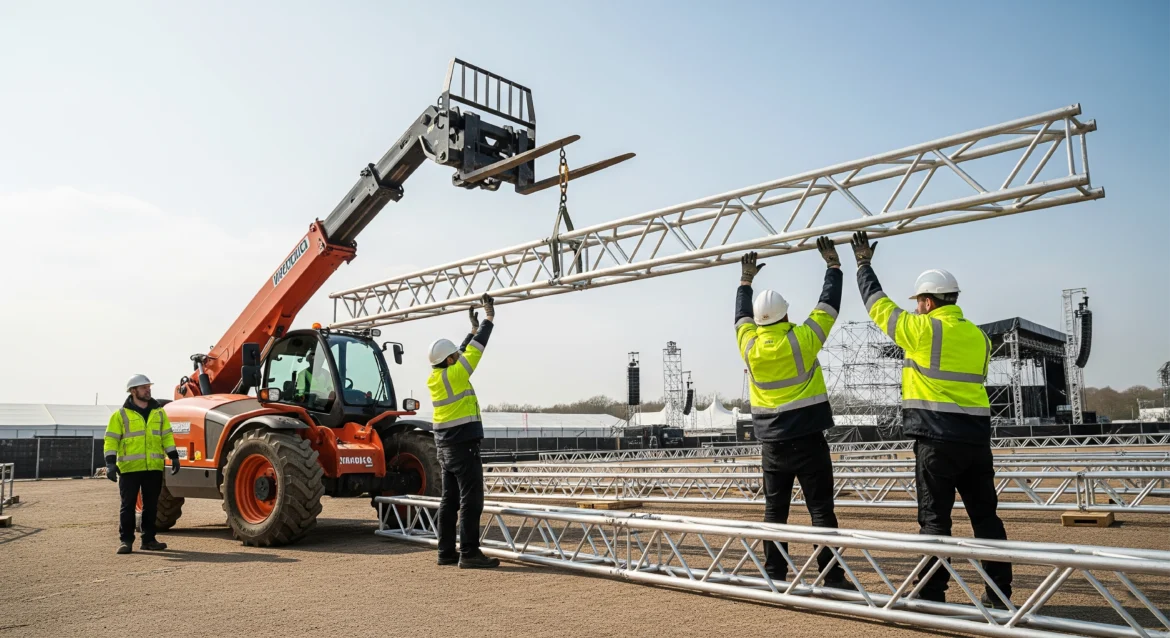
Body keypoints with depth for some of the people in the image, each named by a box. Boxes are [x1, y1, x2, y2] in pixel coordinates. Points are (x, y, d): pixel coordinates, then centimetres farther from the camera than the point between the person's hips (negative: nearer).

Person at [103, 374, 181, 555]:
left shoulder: (159, 412, 11)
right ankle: (126, 541, 10)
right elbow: (111, 440, -3)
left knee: (151, 506, 9)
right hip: (129, 468, -3)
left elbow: (167, 436, 15)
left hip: (154, 468, 4)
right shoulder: (121, 415, -1)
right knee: (128, 506, 2)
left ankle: (149, 539, 17)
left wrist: (174, 457, 7)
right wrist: (110, 463, -14)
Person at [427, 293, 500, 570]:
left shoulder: (434, 378, 9)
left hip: (446, 446, 9)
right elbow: (475, 350, -6)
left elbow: (464, 353, 21)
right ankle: (469, 553, -5)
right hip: (464, 445, -9)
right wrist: (489, 319, 3)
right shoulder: (454, 375, -14)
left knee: (450, 499, 12)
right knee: (471, 499, -6)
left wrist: (474, 329, 26)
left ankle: (446, 551, 16)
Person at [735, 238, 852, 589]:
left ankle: (774, 574, 13)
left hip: (773, 443, 4)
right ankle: (832, 577, 2)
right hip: (807, 440, -4)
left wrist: (746, 280, 30)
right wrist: (833, 264, 11)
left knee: (775, 510, 10)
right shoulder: (801, 340, -12)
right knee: (821, 510, 1)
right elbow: (828, 304, -1)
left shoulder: (750, 346, -2)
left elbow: (742, 316, 18)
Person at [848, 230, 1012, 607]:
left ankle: (932, 594, 4)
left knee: (935, 518, 0)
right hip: (976, 438, 6)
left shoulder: (923, 329, -8)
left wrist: (864, 265, 14)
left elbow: (878, 305, 2)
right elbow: (969, 380, 16)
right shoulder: (978, 336, 12)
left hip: (938, 438, -6)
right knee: (985, 515, 12)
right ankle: (999, 592, 18)